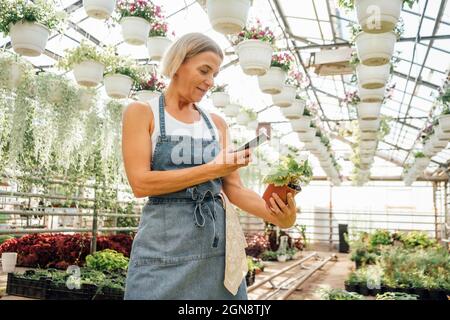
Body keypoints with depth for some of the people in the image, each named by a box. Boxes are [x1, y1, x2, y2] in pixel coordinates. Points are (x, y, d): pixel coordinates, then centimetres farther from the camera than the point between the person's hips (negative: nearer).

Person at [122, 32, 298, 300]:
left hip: (217, 241, 4)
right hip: (164, 244, -4)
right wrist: (211, 169, -17)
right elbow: (140, 183, -12)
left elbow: (234, 188, 6)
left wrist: (277, 214, -13)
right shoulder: (141, 113, -1)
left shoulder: (217, 124, 10)